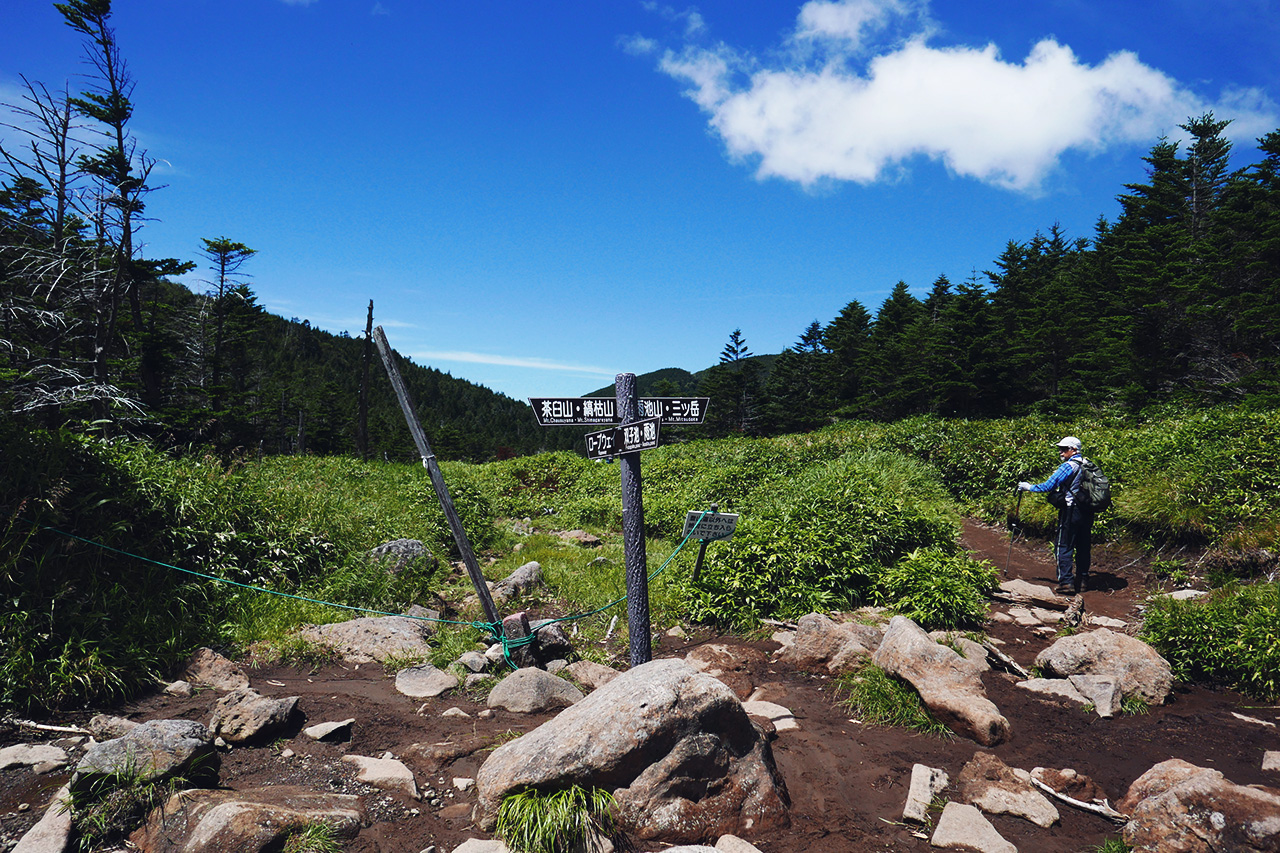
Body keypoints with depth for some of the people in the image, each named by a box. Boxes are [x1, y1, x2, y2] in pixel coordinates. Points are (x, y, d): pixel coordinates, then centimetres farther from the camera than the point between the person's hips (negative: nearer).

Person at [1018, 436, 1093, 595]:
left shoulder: (1068, 466, -14)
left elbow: (1048, 486, -16)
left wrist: (1028, 487, -3)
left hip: (1071, 512, -7)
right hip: (1087, 512, 7)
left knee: (1064, 547, -3)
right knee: (1083, 546, 15)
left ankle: (1066, 582, -6)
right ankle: (1082, 579, 22)